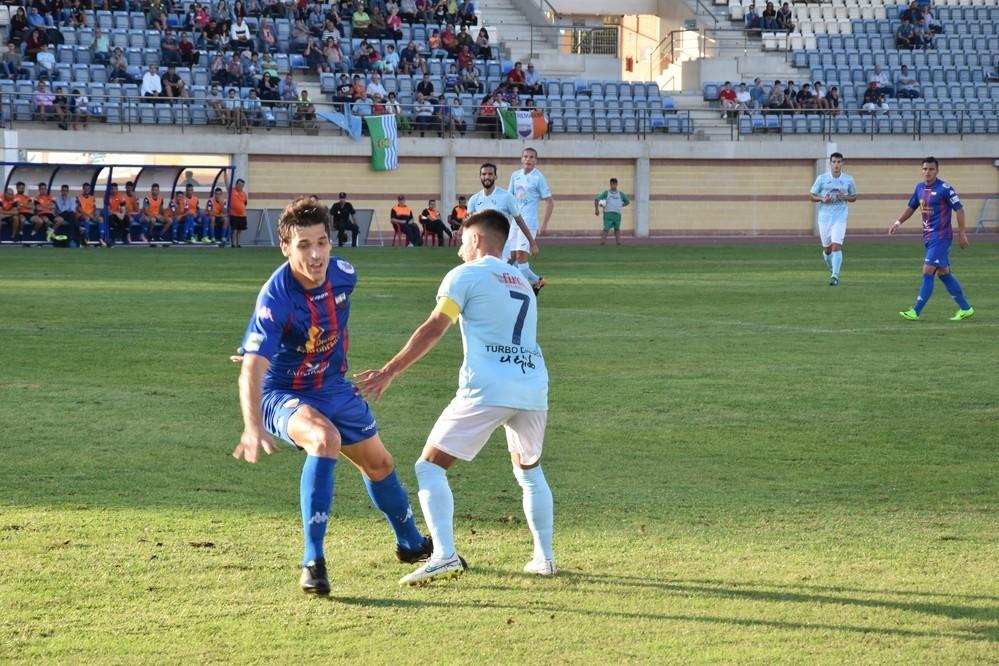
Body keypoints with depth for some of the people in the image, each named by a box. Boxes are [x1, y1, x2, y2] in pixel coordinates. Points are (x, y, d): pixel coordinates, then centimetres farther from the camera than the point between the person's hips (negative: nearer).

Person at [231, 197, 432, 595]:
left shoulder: (343, 275, -13)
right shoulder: (275, 298, -32)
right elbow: (252, 368, -38)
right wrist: (253, 427, -53)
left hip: (333, 388, 7)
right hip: (284, 395, -7)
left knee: (378, 463, 22)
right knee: (326, 439, -37)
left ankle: (411, 545, 51)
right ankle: (313, 563, -31)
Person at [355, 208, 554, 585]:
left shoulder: (466, 275, 4)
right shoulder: (522, 284, 25)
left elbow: (434, 329, -4)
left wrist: (389, 372, -4)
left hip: (487, 390, -6)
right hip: (534, 389, 6)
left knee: (430, 466, -1)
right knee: (529, 470, 27)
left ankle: (444, 556, -18)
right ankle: (544, 558, 22)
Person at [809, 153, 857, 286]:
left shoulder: (848, 180, 2)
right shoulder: (822, 179, 0)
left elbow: (854, 197, 13)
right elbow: (811, 196, 6)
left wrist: (845, 197, -9)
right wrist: (822, 199, -14)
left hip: (840, 217, -1)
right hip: (824, 216, 2)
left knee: (836, 246, -17)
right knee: (827, 249, 10)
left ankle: (835, 276, -18)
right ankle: (832, 269, 37)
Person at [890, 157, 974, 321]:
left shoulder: (944, 189, -13)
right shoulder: (920, 188, 9)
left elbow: (959, 209, -10)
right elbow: (911, 207, 22)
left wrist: (962, 234, -11)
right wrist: (898, 222, 9)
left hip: (941, 237, -8)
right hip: (928, 237, 8)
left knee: (927, 272, -11)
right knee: (944, 273, 11)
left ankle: (915, 312, -11)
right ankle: (965, 308, 21)